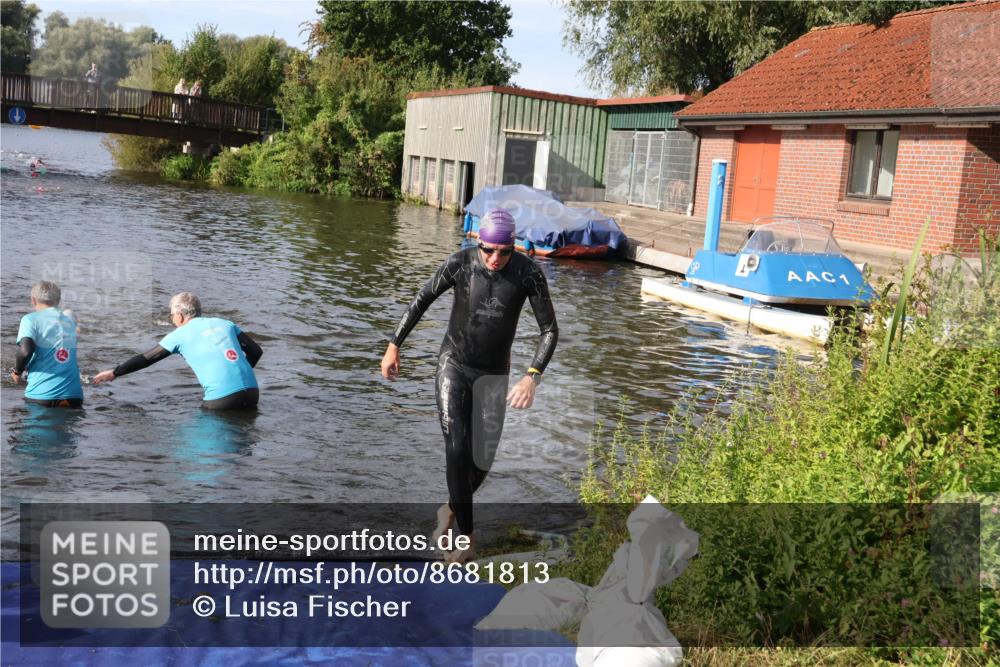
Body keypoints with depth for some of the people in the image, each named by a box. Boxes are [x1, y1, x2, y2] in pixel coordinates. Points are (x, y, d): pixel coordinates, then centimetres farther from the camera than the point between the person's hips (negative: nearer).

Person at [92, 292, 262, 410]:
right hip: (252, 392, 5)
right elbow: (256, 351, 15)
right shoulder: (225, 323, 19)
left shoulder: (180, 335, 8)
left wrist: (114, 373, 26)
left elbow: (146, 359, 15)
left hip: (221, 399, -4)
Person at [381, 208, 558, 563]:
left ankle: (451, 508, 34)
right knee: (456, 450, -15)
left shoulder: (529, 273, -18)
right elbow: (421, 301, -3)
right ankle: (466, 534, -1)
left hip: (494, 374, 1)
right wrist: (393, 346, -3)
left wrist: (532, 377, -27)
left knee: (482, 460, 3)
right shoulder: (460, 263, -17)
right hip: (453, 364, -1)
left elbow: (549, 330, -14)